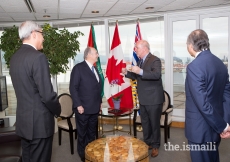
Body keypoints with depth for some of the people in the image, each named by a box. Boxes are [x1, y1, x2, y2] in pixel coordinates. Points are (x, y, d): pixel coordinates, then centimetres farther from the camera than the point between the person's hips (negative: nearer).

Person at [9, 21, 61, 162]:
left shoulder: (15, 57, 8)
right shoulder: (38, 57, -19)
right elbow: (47, 94, -22)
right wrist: (57, 110, -3)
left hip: (23, 120, 8)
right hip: (39, 122, -8)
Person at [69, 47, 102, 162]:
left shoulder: (94, 68, 13)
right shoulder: (78, 68, -10)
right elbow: (73, 88, -15)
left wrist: (99, 102, 14)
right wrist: (78, 105, -18)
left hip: (94, 108, 7)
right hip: (83, 108, -7)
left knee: (92, 133, 17)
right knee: (82, 134, 11)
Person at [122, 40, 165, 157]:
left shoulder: (155, 60, -14)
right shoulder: (140, 61, 11)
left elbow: (156, 75, -30)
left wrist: (140, 71, -36)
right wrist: (127, 73, 6)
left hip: (154, 99, -8)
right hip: (143, 99, 8)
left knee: (154, 123, 7)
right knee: (145, 123, 18)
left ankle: (155, 146, 24)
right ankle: (147, 143, 34)